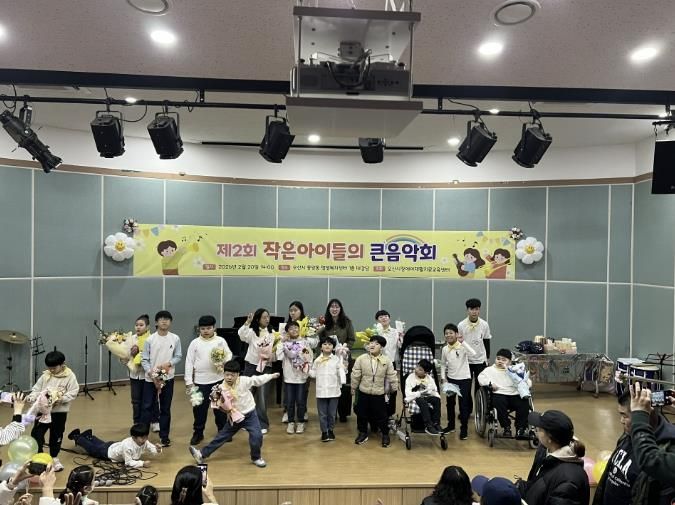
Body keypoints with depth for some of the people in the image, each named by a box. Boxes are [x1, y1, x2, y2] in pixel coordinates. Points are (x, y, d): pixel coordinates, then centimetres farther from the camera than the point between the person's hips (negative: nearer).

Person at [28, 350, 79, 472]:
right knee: (36, 433, -1)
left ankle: (54, 458, 29)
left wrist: (60, 399, -24)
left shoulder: (70, 376, -9)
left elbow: (73, 393, -12)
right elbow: (36, 389, 5)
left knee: (56, 435, 11)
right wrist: (32, 397, -15)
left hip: (60, 411, -2)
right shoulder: (45, 375, 1)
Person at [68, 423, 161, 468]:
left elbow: (153, 449, -18)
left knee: (100, 444, 34)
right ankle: (76, 437, 44)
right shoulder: (127, 445, -46)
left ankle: (89, 436, 57)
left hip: (115, 446, 5)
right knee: (91, 449, 23)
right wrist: (142, 463, -49)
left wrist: (158, 449, -40)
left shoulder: (144, 442, -26)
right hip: (108, 451, -5)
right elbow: (128, 463, -42)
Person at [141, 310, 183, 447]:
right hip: (151, 379, -1)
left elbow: (179, 356, 2)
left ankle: (164, 436, 21)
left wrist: (168, 364, -16)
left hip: (168, 378, 1)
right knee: (148, 407, 3)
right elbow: (144, 360, -3)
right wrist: (151, 374, -15)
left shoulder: (175, 339, -3)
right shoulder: (150, 339, -5)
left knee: (165, 408, 10)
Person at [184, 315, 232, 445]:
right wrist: (189, 381, -5)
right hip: (200, 381, 0)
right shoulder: (195, 343, -2)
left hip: (218, 379, 1)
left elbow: (229, 354, 5)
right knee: (199, 408, 7)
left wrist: (225, 362, -18)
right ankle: (198, 433, 23)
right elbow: (189, 362, -1)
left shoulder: (221, 341, 0)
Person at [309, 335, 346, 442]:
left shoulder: (337, 359, -1)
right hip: (321, 391, 1)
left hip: (333, 391, -1)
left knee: (332, 413, 10)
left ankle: (330, 430, 29)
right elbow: (313, 374, 8)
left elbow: (341, 371, -6)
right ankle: (324, 432, 20)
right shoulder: (317, 360, 5)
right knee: (322, 414, 6)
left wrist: (342, 382, -18)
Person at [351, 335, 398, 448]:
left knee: (381, 415, 6)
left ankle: (385, 434, 26)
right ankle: (363, 433, 31)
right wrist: (353, 388, 4)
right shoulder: (361, 359, -9)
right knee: (362, 414, 12)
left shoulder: (386, 361, -8)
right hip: (363, 392, 1)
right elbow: (355, 375, -2)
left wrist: (394, 388, 6)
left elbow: (392, 376, 1)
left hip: (379, 394, -1)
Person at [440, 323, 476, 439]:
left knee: (464, 404, 2)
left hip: (464, 379, -5)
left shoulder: (462, 346, -15)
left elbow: (473, 354, -34)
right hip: (450, 379, 5)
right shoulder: (445, 349, -2)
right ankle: (451, 425, 34)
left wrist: (462, 342, -36)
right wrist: (443, 378, 1)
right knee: (449, 403, 15)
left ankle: (464, 429, 17)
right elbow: (443, 364, 10)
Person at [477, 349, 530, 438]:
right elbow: (481, 378, -1)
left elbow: (528, 383, 14)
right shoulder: (490, 369, 15)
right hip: (499, 395, -2)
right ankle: (506, 427, -17)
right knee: (499, 402, -34)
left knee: (524, 403, -26)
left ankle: (520, 429, -17)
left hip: (515, 395, 2)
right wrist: (490, 383, -17)